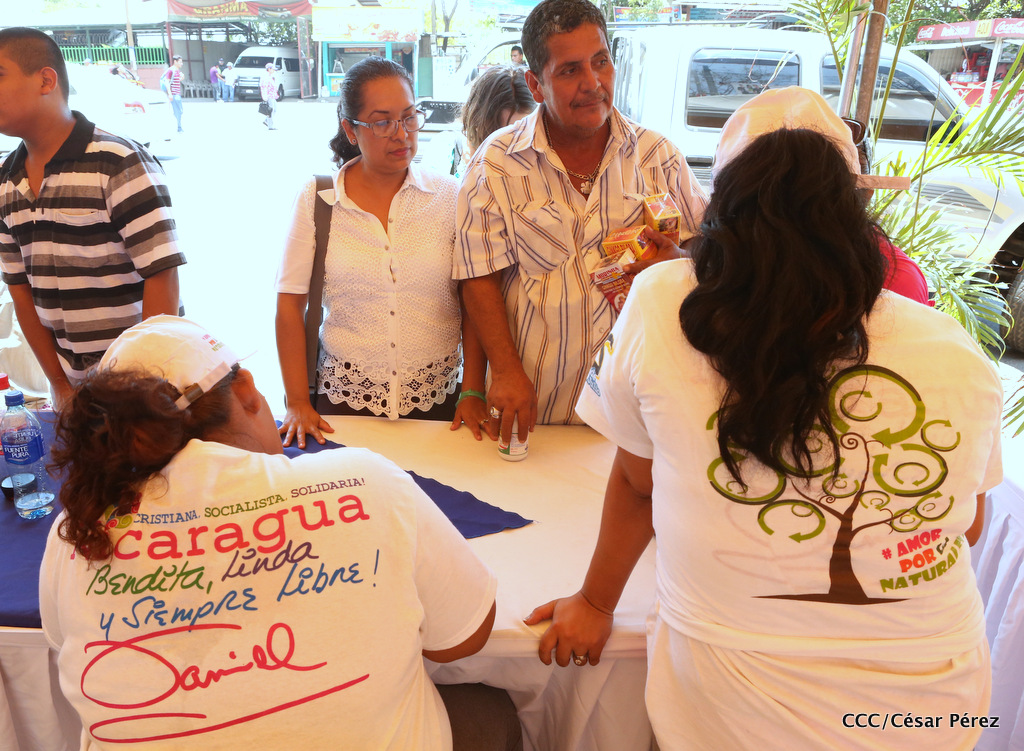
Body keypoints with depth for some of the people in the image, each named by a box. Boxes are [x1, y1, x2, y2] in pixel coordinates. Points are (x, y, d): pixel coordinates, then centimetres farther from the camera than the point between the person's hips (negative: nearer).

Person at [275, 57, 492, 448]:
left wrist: (473, 392, -5)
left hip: (437, 400, 1)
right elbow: (290, 304, -1)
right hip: (343, 399, 0)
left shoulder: (450, 197, -2)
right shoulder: (316, 199, -3)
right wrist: (297, 402, -5)